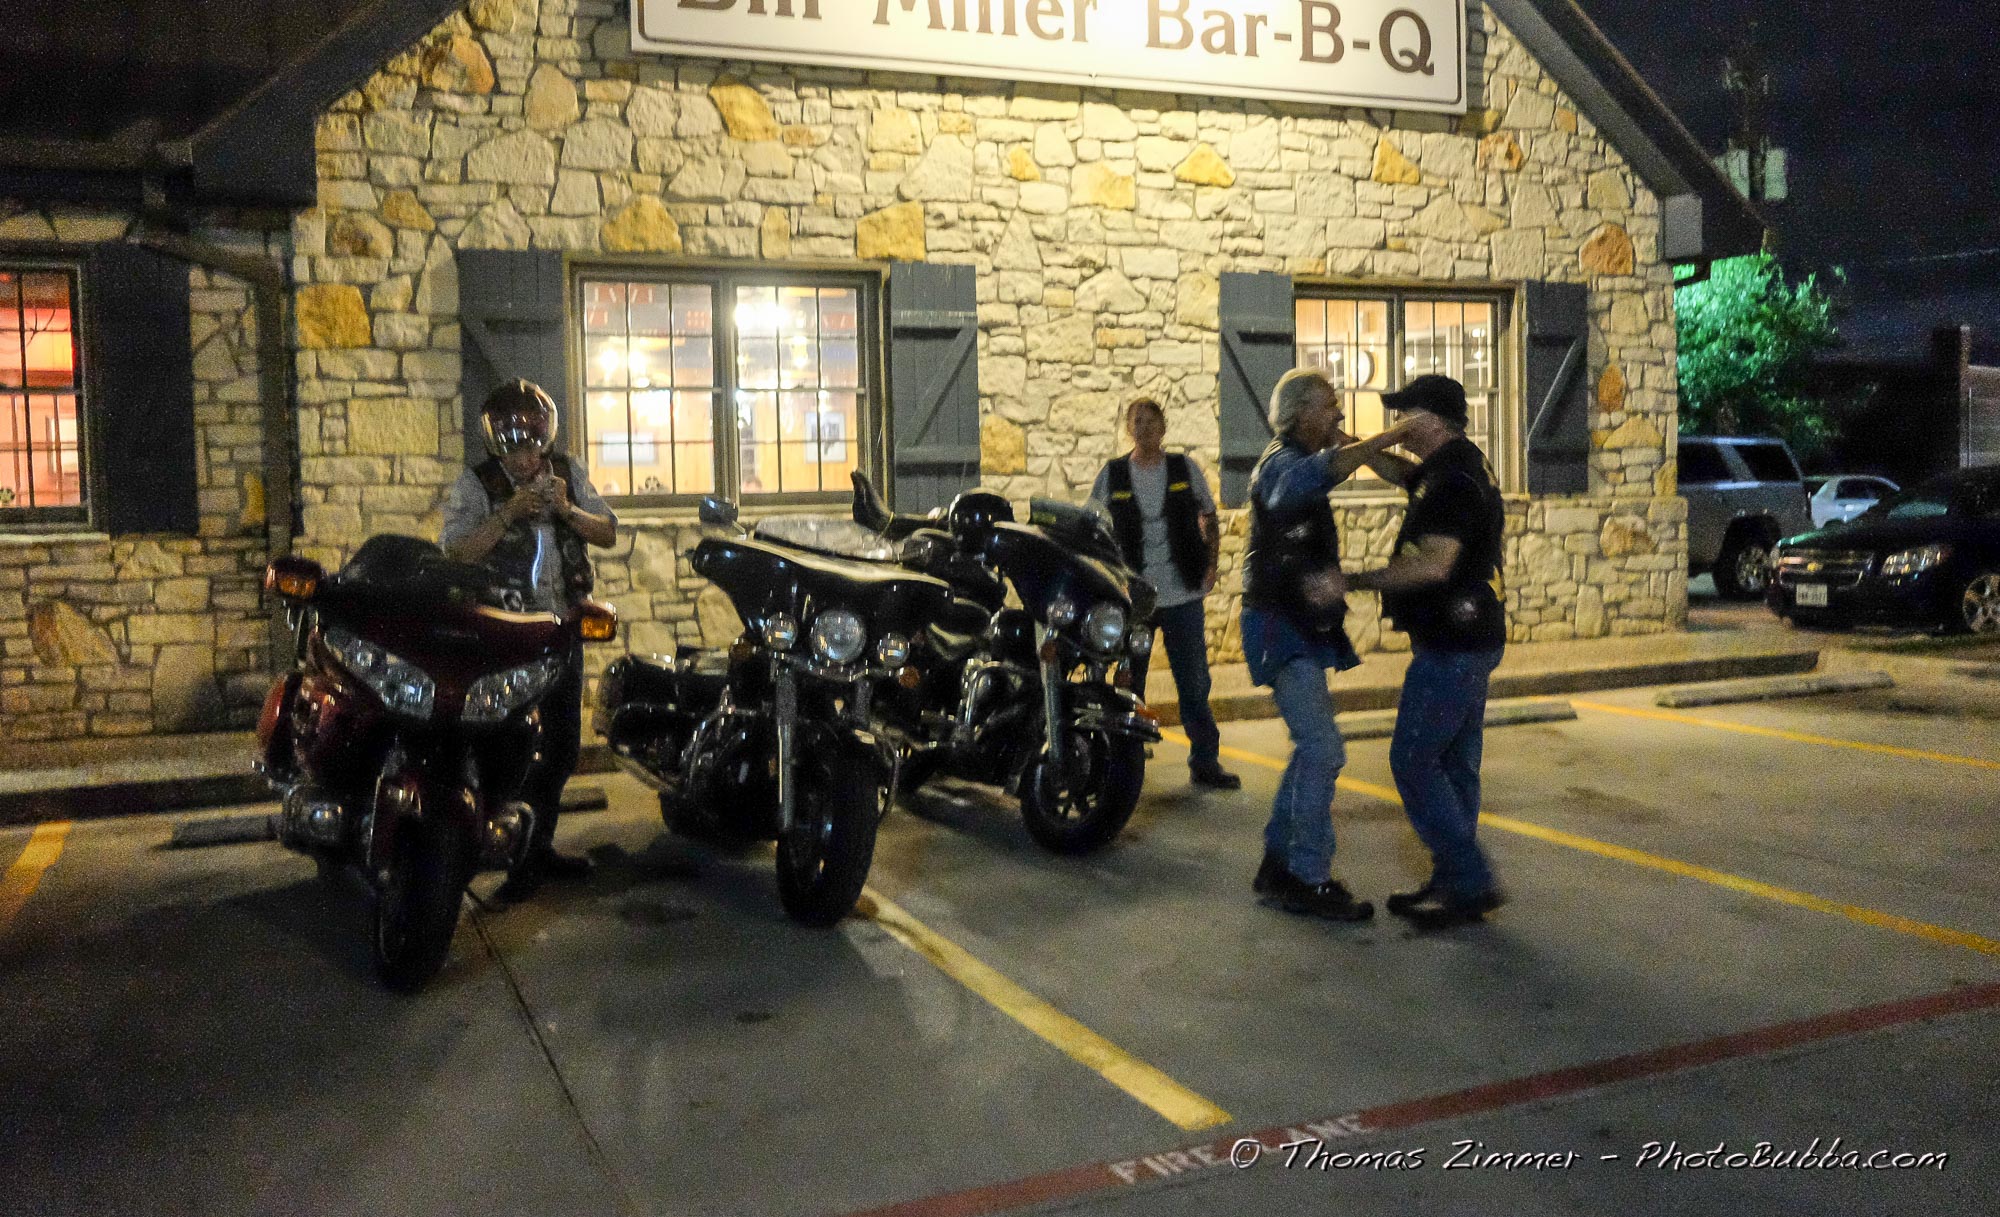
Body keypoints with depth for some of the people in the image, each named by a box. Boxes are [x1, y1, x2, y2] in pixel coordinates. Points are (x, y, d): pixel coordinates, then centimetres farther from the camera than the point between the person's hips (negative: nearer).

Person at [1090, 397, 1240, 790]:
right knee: (1130, 685, 7)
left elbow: (1209, 519, 13)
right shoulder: (1112, 474, 3)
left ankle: (1204, 762, 12)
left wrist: (1210, 565, 2)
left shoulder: (1185, 468, 4)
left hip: (1183, 595, 0)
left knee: (1194, 683, 3)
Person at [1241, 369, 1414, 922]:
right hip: (1280, 625, -10)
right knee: (1323, 750, -14)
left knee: (1313, 748, 14)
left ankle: (1278, 864, 21)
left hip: (1304, 626, 10)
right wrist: (1388, 437, -37)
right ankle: (1309, 880, -9)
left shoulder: (1299, 461, 18)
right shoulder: (1282, 463, -14)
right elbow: (1320, 472, -37)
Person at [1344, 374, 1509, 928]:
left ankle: (1471, 884, -3)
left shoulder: (1453, 478, -20)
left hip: (1451, 646, -10)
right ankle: (1454, 883, 21)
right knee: (1452, 763, 14)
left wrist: (1354, 581, -22)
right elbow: (1404, 474, 31)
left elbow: (1433, 565, -28)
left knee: (1413, 762, -6)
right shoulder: (1462, 464, 13)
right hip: (1468, 639, 11)